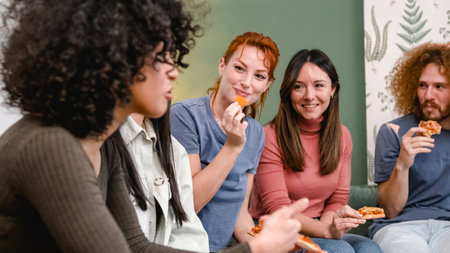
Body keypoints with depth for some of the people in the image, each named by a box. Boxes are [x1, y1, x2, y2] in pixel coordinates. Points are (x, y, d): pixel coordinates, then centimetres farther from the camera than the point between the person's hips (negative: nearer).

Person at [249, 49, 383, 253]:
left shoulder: (342, 136, 6)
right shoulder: (270, 137, -12)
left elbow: (338, 199, 8)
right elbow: (277, 208, -15)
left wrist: (326, 224, -15)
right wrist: (326, 229, -31)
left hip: (316, 232, 5)